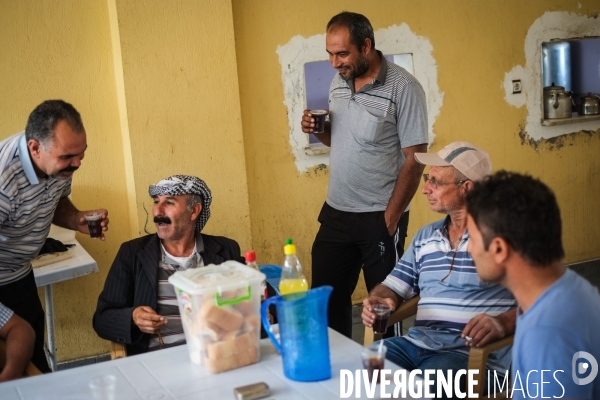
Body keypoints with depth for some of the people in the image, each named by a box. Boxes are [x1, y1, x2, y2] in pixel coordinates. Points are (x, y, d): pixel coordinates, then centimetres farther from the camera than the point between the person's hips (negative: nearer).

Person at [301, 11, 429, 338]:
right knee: (326, 297, 13)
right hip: (335, 211, 6)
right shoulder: (338, 82, 6)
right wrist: (318, 130, -4)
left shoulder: (403, 88, -13)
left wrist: (390, 219, -14)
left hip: (379, 216, -6)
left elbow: (414, 159, -13)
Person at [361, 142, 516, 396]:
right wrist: (377, 300, -1)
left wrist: (503, 323, -26)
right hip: (417, 343, 6)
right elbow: (394, 286, 21)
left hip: (473, 352, -6)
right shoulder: (424, 237, 18)